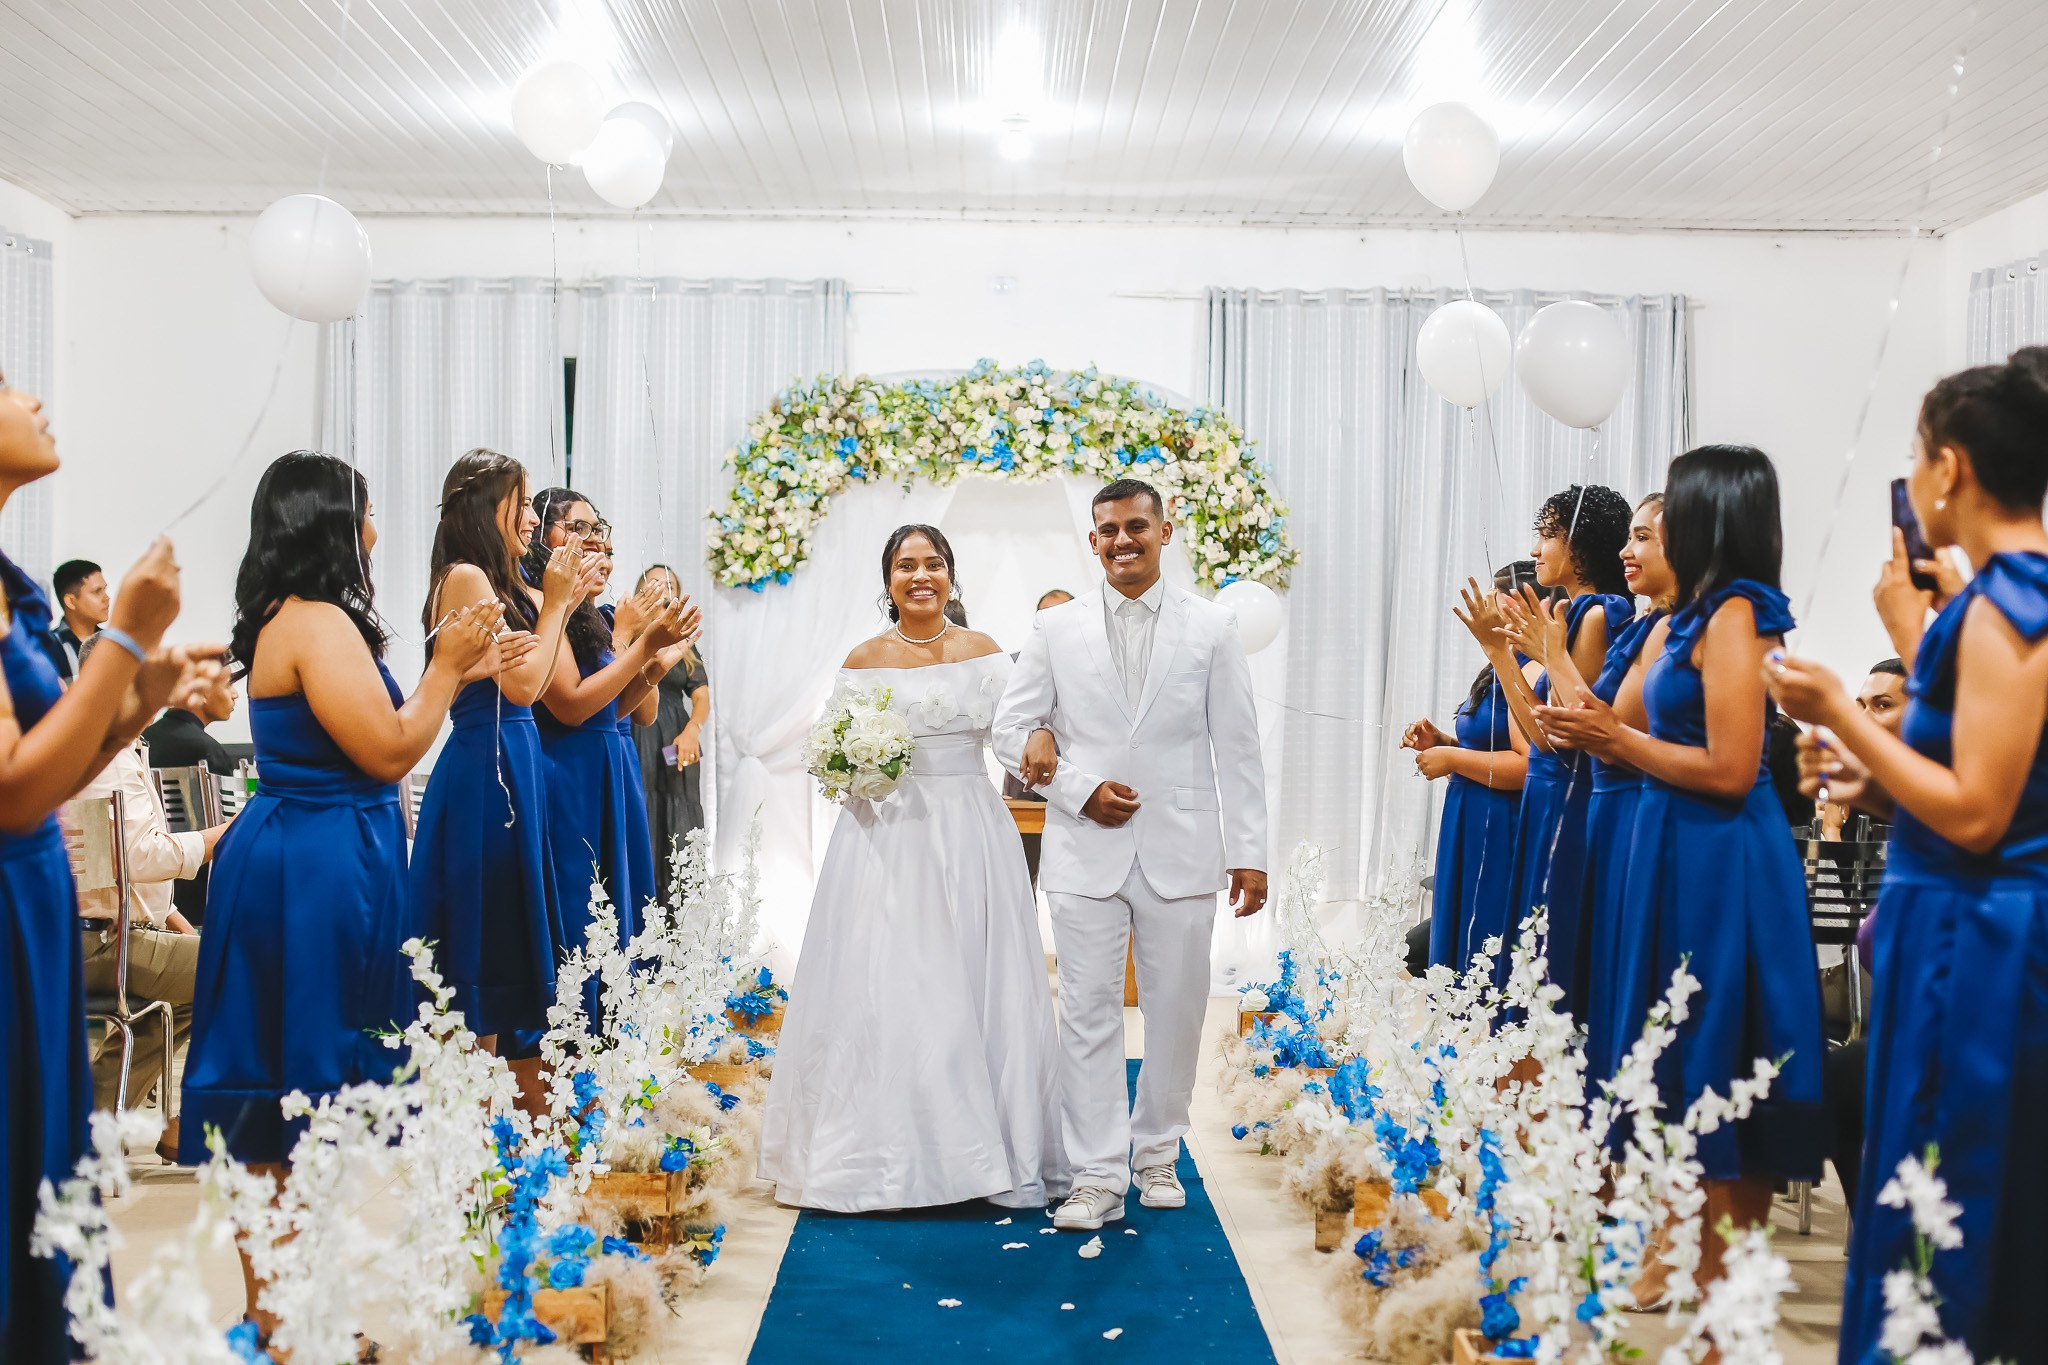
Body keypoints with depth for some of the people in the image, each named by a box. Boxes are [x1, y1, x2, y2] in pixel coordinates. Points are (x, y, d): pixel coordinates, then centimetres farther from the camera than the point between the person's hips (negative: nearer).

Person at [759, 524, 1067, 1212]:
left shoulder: (982, 650, 6)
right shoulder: (865, 659, 4)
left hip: (970, 832, 1)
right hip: (889, 831, -1)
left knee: (976, 987, 3)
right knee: (886, 989, -1)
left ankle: (983, 1146, 13)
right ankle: (890, 1151, 9)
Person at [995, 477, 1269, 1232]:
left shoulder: (1211, 627, 3)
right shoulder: (1056, 628, 5)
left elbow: (1237, 747, 3)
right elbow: (1011, 730, 5)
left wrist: (1249, 851, -1)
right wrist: (1079, 789, -9)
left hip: (1181, 851, 0)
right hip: (1086, 851, 0)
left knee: (1177, 1012, 9)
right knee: (1088, 1015, 1)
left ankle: (1157, 1153, 27)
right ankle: (1099, 1176, 8)